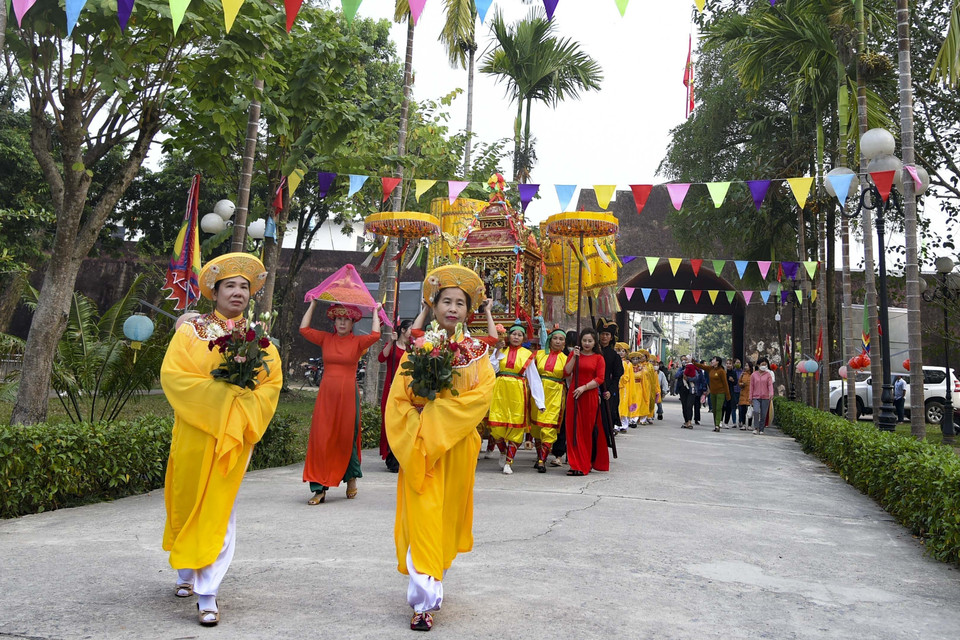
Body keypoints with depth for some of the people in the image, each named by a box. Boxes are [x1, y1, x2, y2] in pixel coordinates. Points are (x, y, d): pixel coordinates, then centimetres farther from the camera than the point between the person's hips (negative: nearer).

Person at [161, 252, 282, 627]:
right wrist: (219, 391, -16)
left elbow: (272, 383, 4)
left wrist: (242, 404, -11)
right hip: (195, 433, 0)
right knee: (188, 503, 9)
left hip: (234, 437, 1)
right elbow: (172, 374, -7)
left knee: (218, 512, -1)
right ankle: (186, 573, 33)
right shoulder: (191, 330, 3)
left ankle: (207, 595, 2)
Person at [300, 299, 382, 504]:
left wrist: (376, 312, -3)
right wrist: (313, 304, 8)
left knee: (347, 438, 5)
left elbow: (375, 335, -16)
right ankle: (319, 489, -1)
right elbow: (304, 329, 3)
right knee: (321, 438, -4)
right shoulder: (326, 339, 8)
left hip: (348, 394, -2)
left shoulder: (357, 342, 2)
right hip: (326, 394, 2)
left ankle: (352, 478, 28)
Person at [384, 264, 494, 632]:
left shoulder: (477, 352, 3)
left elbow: (482, 393, -13)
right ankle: (424, 601, 1)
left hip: (457, 446, 2)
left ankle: (433, 580, 32)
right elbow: (398, 400, -2)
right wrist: (419, 435, -16)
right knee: (423, 515, -5)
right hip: (419, 447, -1)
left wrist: (436, 422, -20)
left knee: (449, 512, 11)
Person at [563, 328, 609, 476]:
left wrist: (584, 387, -15)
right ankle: (576, 464, 4)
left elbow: (600, 379, -5)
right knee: (574, 429, -1)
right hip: (574, 396, 2)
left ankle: (588, 462, 8)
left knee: (589, 429, 1)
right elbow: (566, 372, 0)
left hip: (590, 396, -2)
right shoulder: (574, 355, 12)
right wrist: (575, 357, -8)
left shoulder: (599, 358, 4)